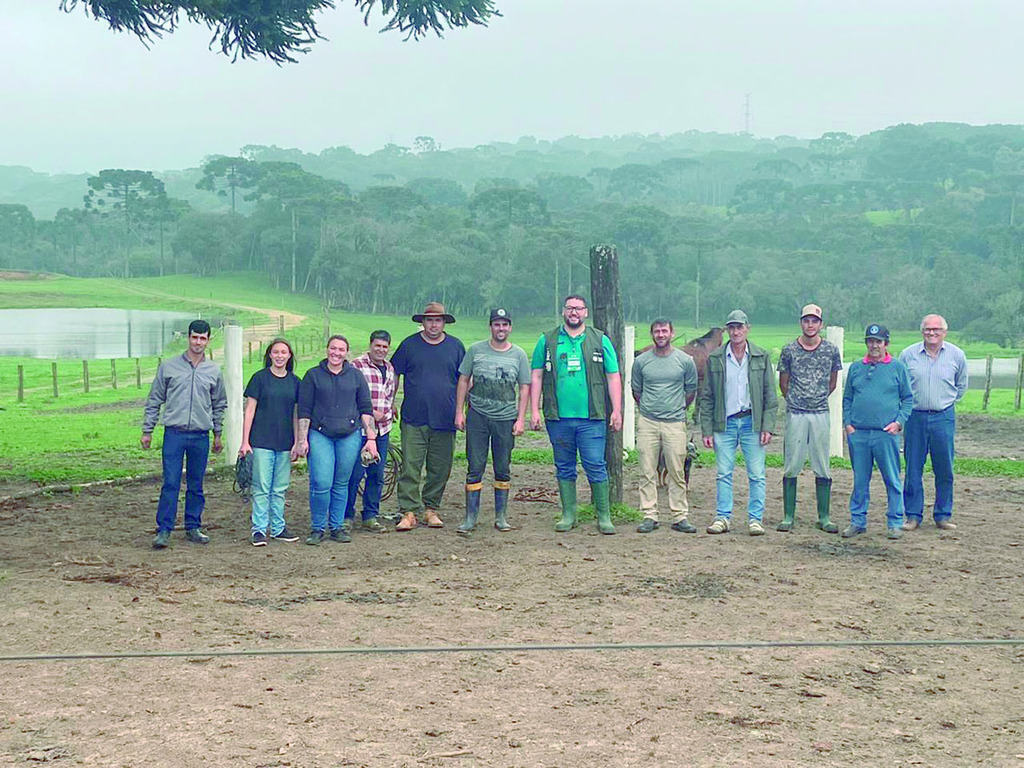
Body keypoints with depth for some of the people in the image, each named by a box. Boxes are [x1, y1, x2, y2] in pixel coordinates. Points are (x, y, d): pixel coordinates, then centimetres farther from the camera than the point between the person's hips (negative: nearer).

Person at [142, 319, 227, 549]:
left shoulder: (214, 371, 9)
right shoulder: (168, 367, 3)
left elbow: (220, 405, 19)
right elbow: (154, 401, 8)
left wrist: (218, 434, 18)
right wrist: (147, 430, 5)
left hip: (201, 436, 2)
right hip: (174, 433, -2)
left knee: (196, 485, 8)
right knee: (170, 483, -7)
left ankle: (193, 527, 18)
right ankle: (164, 530, -4)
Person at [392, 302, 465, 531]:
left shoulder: (455, 346, 8)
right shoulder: (409, 345, 4)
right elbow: (393, 375, 11)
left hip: (445, 419, 2)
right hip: (414, 419, -2)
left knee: (440, 469, 7)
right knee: (410, 467, -6)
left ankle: (431, 509, 19)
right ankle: (409, 512, -4)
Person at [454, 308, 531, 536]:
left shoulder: (519, 355, 5)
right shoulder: (475, 350, 5)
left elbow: (524, 389, 7)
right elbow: (463, 380, 9)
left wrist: (520, 419, 0)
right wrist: (459, 412, 3)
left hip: (506, 418, 1)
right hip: (477, 416, -1)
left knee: (503, 471, 6)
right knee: (475, 468, -1)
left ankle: (501, 516, 15)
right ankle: (470, 518, 3)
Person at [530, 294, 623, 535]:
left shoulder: (600, 341, 8)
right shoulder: (547, 341, 9)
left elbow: (613, 378, 9)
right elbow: (536, 377, 10)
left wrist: (617, 411, 2)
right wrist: (534, 411, 3)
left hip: (591, 417, -1)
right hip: (558, 417, 2)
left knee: (596, 466, -4)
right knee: (564, 468, 8)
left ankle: (604, 516, 4)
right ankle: (568, 514, 17)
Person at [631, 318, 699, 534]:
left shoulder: (685, 361, 3)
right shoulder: (641, 361, 5)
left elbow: (691, 390, 15)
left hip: (675, 423, -1)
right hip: (647, 423, 1)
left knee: (677, 473, 0)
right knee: (647, 473, 1)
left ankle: (680, 517, 6)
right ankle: (649, 516, 6)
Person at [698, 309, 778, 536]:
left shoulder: (762, 357, 4)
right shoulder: (715, 359, 5)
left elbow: (770, 396, 4)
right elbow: (707, 397, 7)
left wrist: (767, 427, -4)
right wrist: (707, 430, 0)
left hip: (752, 422, -1)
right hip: (724, 423, 1)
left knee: (756, 475, 0)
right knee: (723, 474, 2)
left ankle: (755, 519, 7)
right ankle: (722, 517, 9)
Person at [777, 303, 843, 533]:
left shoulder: (831, 350, 3)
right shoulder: (789, 350, 1)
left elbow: (832, 382, 15)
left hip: (820, 414, 1)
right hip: (795, 415, -1)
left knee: (823, 469, 4)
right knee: (791, 467, 1)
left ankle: (824, 518, 10)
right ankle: (788, 517, 7)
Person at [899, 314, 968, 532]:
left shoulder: (957, 355, 4)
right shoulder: (908, 354, 2)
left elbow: (961, 385, 19)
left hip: (943, 418, 0)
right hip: (915, 417, 0)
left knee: (944, 469, 3)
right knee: (913, 469, 1)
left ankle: (943, 516, 14)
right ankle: (913, 515, 9)